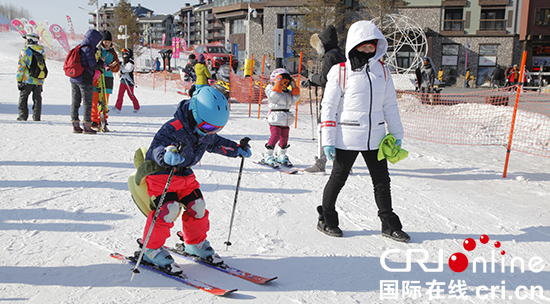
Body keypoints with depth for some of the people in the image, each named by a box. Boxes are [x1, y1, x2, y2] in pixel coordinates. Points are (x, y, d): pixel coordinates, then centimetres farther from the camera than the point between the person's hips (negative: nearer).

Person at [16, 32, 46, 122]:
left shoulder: (25, 51, -8)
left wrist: (19, 80, -4)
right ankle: (36, 117, 8)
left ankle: (23, 116, 4)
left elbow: (21, 67, -9)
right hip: (39, 81, 5)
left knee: (23, 97, 6)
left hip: (28, 80, -5)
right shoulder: (41, 51, 9)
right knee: (37, 98, 10)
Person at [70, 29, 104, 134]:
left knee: (75, 102, 11)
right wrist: (101, 61, 1)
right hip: (85, 80, -8)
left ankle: (75, 125, 16)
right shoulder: (88, 49, -14)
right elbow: (93, 66, -16)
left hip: (74, 79, 8)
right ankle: (87, 126, -2)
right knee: (87, 103, -2)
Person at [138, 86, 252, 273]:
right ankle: (152, 249, -1)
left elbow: (215, 143, 18)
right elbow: (157, 147, -40)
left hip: (185, 174, 8)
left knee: (197, 207, 5)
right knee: (167, 210, -19)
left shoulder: (206, 131, -4)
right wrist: (167, 155, -63)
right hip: (161, 173, -7)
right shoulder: (173, 129, -30)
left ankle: (195, 244, 28)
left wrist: (237, 150, 13)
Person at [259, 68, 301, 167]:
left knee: (284, 137, 11)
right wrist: (278, 85, -18)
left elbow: (294, 99, 9)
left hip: (286, 120, 7)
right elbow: (274, 97, -19)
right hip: (275, 118, -7)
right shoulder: (270, 88, -1)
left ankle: (281, 156, 26)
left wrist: (294, 88, 4)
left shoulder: (288, 92, 17)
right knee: (275, 136, -17)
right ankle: (267, 157, -10)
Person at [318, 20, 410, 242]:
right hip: (347, 138, -4)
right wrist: (328, 140, -9)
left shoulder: (382, 70, 8)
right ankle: (326, 220, 26)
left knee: (382, 182, 10)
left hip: (375, 138, 4)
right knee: (338, 180, 9)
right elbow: (329, 106, -5)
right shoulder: (340, 72, -5)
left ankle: (389, 225, 23)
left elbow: (390, 105, 14)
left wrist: (396, 134, 11)